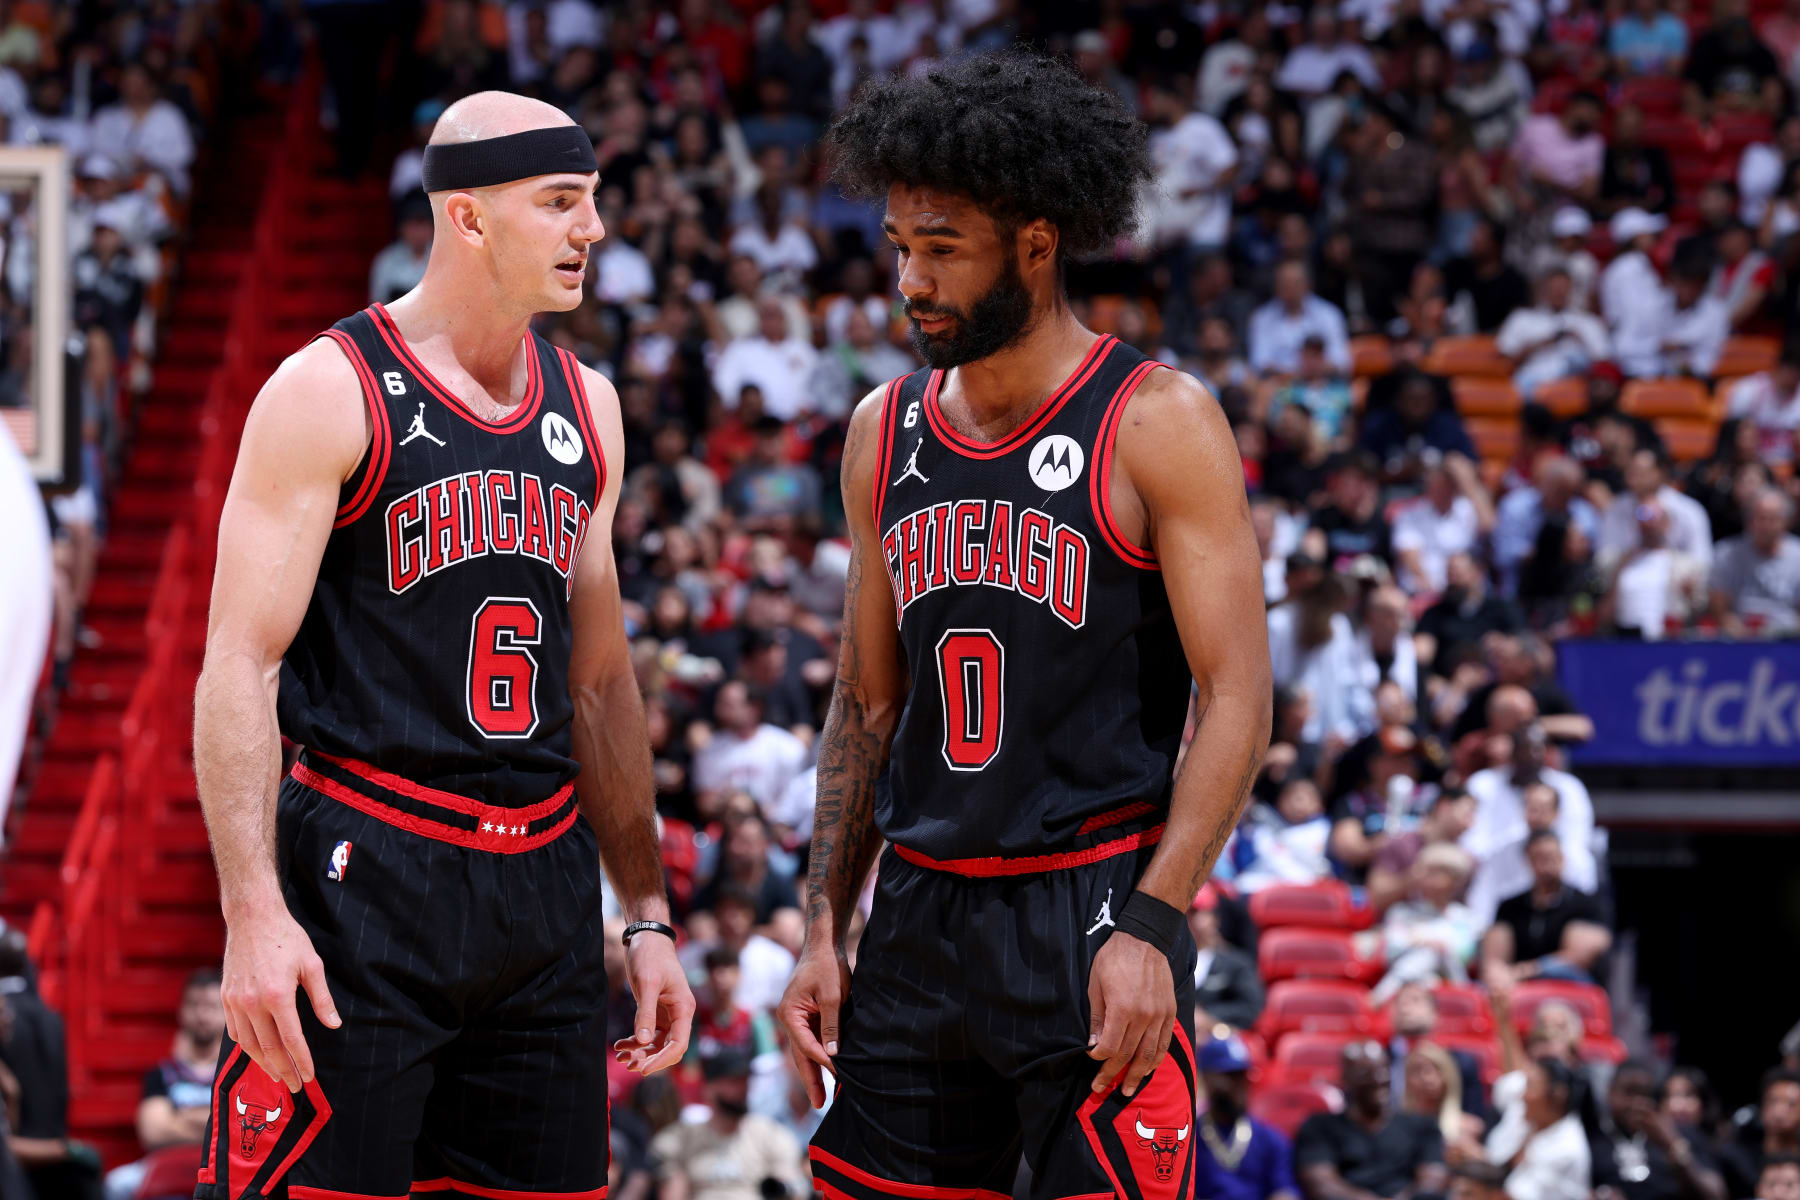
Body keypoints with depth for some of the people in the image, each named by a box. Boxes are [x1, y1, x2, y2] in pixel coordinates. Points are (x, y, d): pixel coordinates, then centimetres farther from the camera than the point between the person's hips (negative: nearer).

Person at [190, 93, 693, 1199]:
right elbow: (240, 663, -11)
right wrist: (254, 910, -20)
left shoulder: (587, 409, 13)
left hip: (544, 890, 6)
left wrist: (648, 912, 18)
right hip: (364, 870, -6)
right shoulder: (333, 392, -6)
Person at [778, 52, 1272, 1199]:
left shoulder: (1158, 424, -7)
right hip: (920, 922, 6)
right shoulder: (887, 430, 11)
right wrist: (824, 930, 10)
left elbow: (1238, 703, -10)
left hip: (1097, 911, -6)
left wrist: (1150, 927, -18)